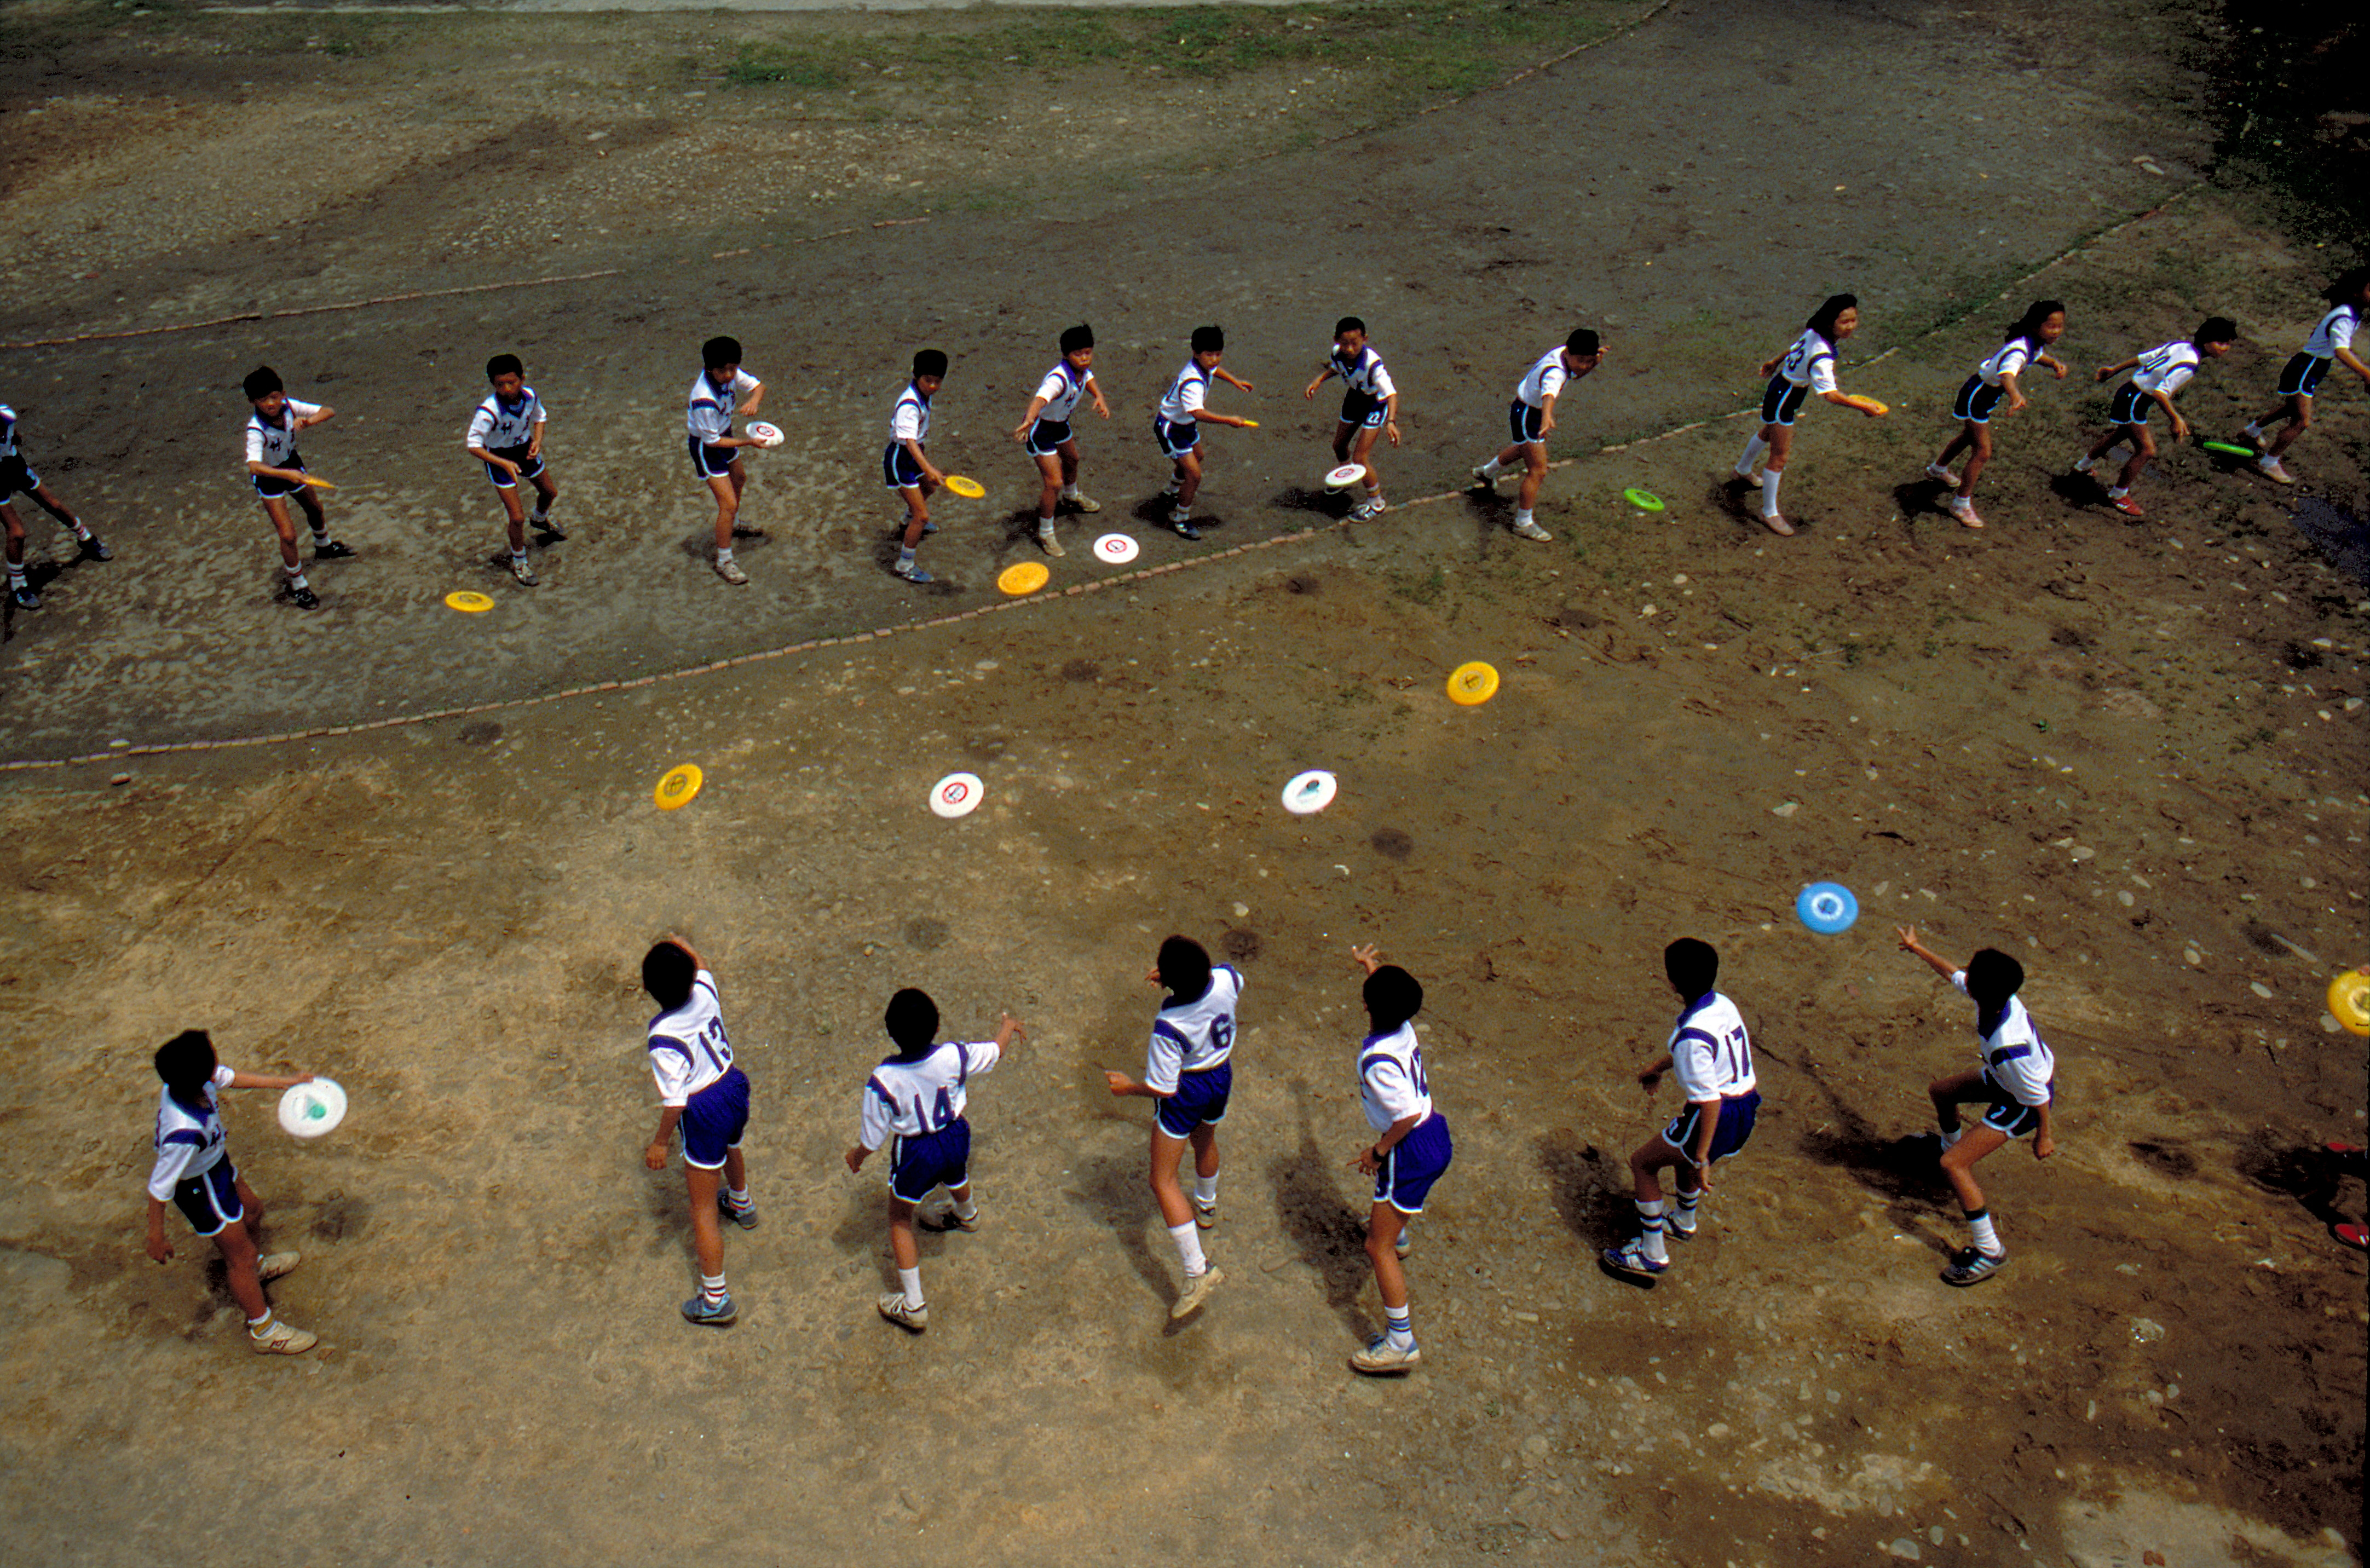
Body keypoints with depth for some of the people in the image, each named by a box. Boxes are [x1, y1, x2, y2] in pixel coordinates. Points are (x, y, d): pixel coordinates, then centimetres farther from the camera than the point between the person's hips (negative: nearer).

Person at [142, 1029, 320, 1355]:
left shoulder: (191, 1081, -23)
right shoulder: (184, 1133, -44)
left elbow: (232, 1078, 0)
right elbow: (159, 1188, -30)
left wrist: (287, 1082, 9)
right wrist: (156, 1236, -16)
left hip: (217, 1163, 8)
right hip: (199, 1187, -8)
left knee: (252, 1210, 32)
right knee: (241, 1254, 10)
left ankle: (256, 1266, 64)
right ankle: (264, 1331, 30)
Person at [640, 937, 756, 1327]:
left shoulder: (664, 1037, -30)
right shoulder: (705, 991, -14)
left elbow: (675, 1099, -24)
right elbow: (701, 966, 12)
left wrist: (660, 1142, -10)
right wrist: (684, 947, 31)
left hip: (704, 1113, -7)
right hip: (734, 1088, 7)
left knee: (703, 1209, 5)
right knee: (730, 1148, 40)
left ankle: (716, 1300, 13)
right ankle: (742, 1204, 72)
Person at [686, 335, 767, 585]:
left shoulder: (730, 374, -20)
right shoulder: (705, 400, -39)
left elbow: (758, 386, -4)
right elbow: (711, 441, -28)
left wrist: (754, 401, -28)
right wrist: (747, 442, -23)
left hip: (724, 434, 9)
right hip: (706, 447, -9)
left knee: (739, 480, 32)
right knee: (728, 504, -10)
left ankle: (734, 526, 61)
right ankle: (724, 561, 6)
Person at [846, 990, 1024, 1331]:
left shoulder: (883, 1080, -31)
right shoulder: (955, 1056, -24)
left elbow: (873, 1136, -17)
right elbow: (995, 1052, -2)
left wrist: (856, 1155, 6)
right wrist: (1008, 1027, 20)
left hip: (916, 1152, -3)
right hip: (956, 1135, 4)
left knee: (900, 1219, 18)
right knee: (956, 1179, 37)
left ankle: (913, 1306, 20)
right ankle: (967, 1215, 72)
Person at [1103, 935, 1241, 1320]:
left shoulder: (1169, 1027, -36)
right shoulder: (1227, 979, -23)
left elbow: (1165, 1088, -23)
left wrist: (1130, 1087, -5)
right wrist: (1184, 975, 1)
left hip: (1187, 1092, -6)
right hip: (1222, 1076, 7)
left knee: (1163, 1180, 6)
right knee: (1205, 1141, 35)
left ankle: (1198, 1271, 3)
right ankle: (1206, 1208, 63)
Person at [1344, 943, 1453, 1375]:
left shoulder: (1377, 1060, -29)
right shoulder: (1404, 1029, -5)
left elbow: (1408, 1115, -29)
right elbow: (1395, 993, 19)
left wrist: (1379, 1150, -15)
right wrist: (1370, 965, 33)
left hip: (1412, 1152, -10)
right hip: (1436, 1137, 10)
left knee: (1378, 1247, -1)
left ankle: (1401, 1342, 2)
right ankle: (1396, 1233, 73)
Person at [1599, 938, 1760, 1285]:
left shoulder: (1692, 1037, -29)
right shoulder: (1722, 1004, 0)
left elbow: (1710, 1102, -28)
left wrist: (1702, 1160, -22)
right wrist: (1657, 1066, 36)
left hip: (1720, 1118, -9)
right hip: (1747, 1108, 9)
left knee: (1642, 1163, 8)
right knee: (1684, 1149, 37)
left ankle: (1652, 1256, 14)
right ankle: (1684, 1221, 60)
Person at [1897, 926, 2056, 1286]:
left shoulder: (2008, 1047, -45)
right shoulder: (1997, 995, -22)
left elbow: (2036, 1095, -29)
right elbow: (1953, 974, 0)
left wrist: (2043, 1136, -13)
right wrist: (1917, 948, 14)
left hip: (2021, 1104, -9)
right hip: (2004, 1079, 9)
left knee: (1954, 1165, -12)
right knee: (1940, 1091, 27)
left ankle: (1991, 1252, 0)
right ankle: (1950, 1146, 58)